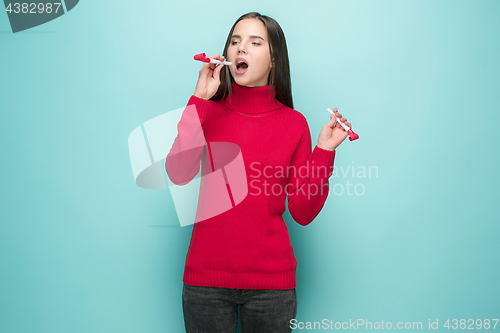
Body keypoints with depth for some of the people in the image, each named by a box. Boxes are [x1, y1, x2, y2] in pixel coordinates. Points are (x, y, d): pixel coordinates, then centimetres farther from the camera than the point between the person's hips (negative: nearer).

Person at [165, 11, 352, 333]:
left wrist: (324, 151, -12)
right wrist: (201, 98, -14)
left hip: (272, 279, 0)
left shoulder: (294, 123, 1)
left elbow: (303, 213, -2)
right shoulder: (207, 111, 3)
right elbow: (178, 173, -16)